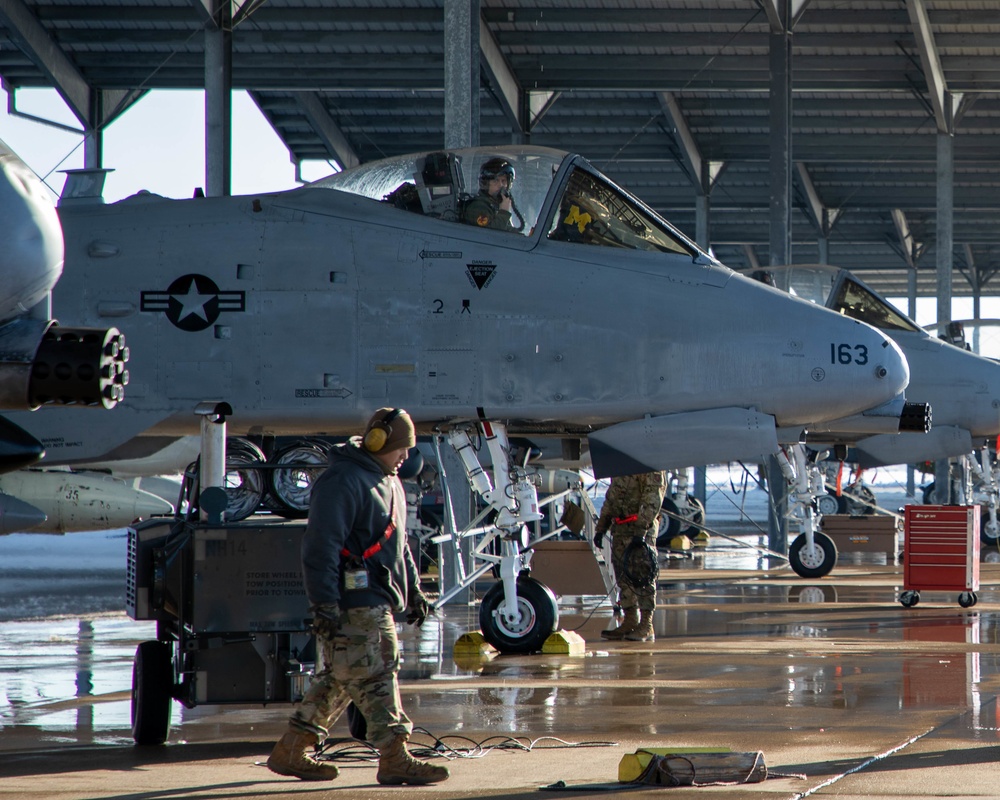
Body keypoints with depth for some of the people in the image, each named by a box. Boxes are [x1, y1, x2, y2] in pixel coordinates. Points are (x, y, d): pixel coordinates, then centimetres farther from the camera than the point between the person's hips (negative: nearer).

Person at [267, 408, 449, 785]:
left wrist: (413, 590, 28)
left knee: (338, 680, 12)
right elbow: (320, 547, -19)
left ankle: (291, 751, 18)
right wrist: (323, 604, -23)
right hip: (353, 604, -10)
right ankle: (394, 758, -7)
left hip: (377, 602, 10)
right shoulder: (342, 482, -15)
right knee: (375, 674, -9)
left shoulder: (388, 482, 19)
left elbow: (398, 543, 30)